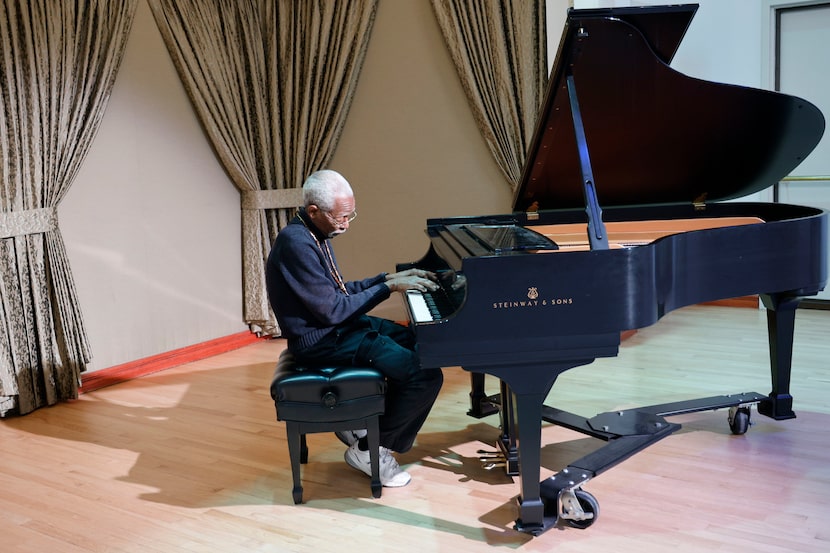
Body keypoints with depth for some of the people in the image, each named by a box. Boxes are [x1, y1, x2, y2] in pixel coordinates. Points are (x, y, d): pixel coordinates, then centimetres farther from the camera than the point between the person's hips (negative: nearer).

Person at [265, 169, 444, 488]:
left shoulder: (316, 235, 8)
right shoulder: (296, 244, -24)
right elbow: (333, 310, -24)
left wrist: (388, 278, 6)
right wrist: (388, 288, -17)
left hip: (337, 326, 11)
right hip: (323, 341, -11)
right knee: (426, 374, -19)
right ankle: (369, 449, -1)